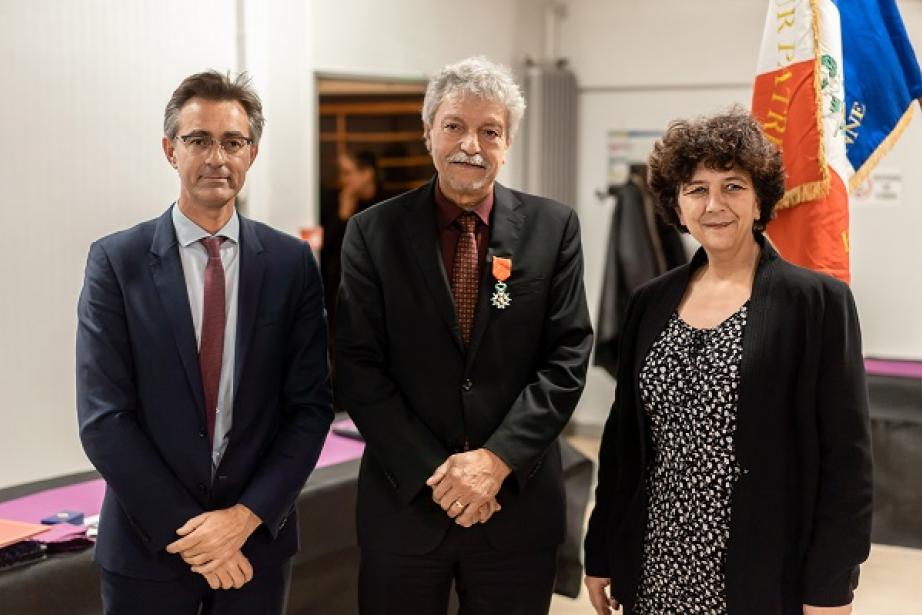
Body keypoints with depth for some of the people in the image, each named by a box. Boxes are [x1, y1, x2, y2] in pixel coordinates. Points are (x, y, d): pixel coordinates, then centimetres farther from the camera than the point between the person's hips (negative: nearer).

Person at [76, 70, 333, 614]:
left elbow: (312, 405, -2)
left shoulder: (292, 263, 0)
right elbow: (103, 418, -9)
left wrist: (246, 516, -12)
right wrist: (186, 530, -13)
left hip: (259, 536, 2)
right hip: (148, 541, -1)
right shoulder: (116, 261, -5)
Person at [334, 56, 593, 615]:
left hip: (518, 502, 0)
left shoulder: (553, 228, 1)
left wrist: (497, 458, -13)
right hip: (404, 501, 0)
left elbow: (567, 358, -3)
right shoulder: (374, 233, 0)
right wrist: (433, 472, -12)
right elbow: (359, 370, -4)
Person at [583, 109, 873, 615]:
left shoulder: (817, 301, -7)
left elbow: (845, 457, -9)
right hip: (656, 571, 4)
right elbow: (621, 436, 11)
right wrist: (601, 553, 11)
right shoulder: (651, 302, 6)